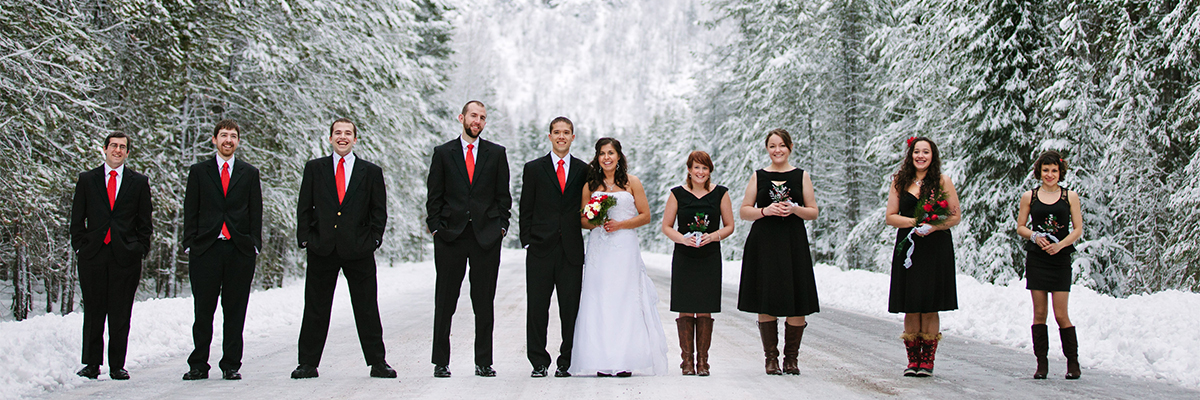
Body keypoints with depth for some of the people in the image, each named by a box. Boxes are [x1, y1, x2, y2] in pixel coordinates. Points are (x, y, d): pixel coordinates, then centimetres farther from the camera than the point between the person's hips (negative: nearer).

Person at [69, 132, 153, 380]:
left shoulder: (139, 182, 9)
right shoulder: (87, 180, 10)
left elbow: (145, 222, 10)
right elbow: (77, 218, 11)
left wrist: (140, 249, 1)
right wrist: (80, 247, 1)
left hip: (126, 257, -1)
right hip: (93, 256, 1)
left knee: (120, 315, 1)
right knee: (93, 313, 3)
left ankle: (117, 366, 8)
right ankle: (92, 364, 12)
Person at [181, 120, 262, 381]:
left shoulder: (249, 173, 12)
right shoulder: (199, 172, 11)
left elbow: (256, 212, 10)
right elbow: (190, 211, 8)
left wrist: (254, 244, 1)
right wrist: (190, 244, -1)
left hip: (240, 251, 1)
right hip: (206, 249, 0)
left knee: (235, 312, 3)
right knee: (203, 311, 1)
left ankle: (231, 365, 10)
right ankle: (198, 366, 8)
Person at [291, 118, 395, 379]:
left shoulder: (371, 172, 8)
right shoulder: (314, 168, 10)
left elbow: (379, 211, 8)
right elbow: (304, 207, 8)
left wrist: (374, 239, -2)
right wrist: (305, 238, -1)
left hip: (359, 250, -1)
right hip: (322, 249, 1)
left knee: (367, 310, 3)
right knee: (315, 310, 6)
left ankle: (377, 363, 11)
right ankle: (308, 364, 14)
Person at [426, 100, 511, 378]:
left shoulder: (496, 153, 10)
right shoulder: (443, 153, 8)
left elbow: (503, 195, 9)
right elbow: (434, 196, 6)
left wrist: (502, 226, 0)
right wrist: (435, 227, -3)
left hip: (486, 235, 1)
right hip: (450, 235, 0)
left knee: (484, 302, 4)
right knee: (445, 302, 2)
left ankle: (483, 362, 11)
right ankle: (441, 362, 10)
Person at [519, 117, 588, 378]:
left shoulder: (583, 170, 9)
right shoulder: (534, 169, 8)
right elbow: (526, 210, 6)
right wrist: (527, 242, 0)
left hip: (572, 249, 0)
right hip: (541, 248, 0)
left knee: (570, 307, 1)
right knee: (537, 307, 1)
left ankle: (566, 362, 11)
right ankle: (539, 362, 10)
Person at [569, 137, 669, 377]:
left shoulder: (631, 182, 6)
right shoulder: (590, 185, 10)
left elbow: (645, 215, 4)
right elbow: (582, 220, 12)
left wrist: (620, 224, -9)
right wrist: (596, 222, -9)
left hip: (625, 248, -1)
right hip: (599, 249, 2)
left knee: (625, 300, -5)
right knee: (599, 301, -4)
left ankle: (626, 362, -2)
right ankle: (602, 363, -2)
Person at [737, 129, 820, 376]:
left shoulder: (801, 176, 10)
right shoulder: (759, 177, 10)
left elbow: (814, 212, 10)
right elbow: (744, 211, 8)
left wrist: (794, 209, -9)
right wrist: (765, 211, -9)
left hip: (793, 244, 0)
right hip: (764, 244, 0)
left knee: (796, 305, -5)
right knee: (766, 304, -3)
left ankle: (791, 357, 9)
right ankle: (771, 357, 9)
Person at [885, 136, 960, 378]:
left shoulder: (943, 181, 5)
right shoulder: (900, 182, 10)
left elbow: (956, 216, 4)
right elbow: (890, 217, 7)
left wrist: (934, 226, -14)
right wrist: (915, 222, -9)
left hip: (936, 248, -1)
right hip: (908, 247, 2)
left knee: (930, 308, -2)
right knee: (911, 308, 0)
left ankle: (927, 360, 7)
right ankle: (913, 360, 9)